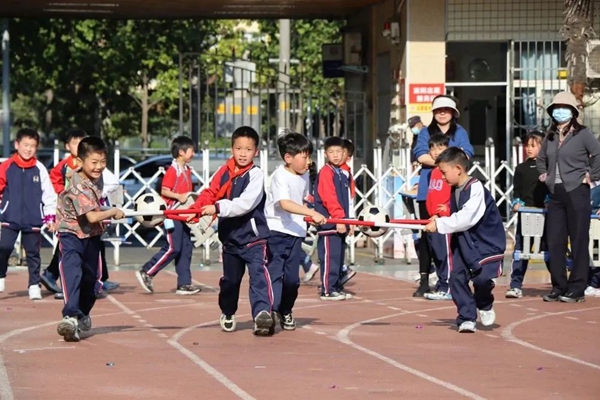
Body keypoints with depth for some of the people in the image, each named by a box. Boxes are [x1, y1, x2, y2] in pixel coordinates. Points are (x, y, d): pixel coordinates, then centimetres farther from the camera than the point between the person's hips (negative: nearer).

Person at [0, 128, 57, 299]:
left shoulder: (40, 169, 1)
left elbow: (49, 193, 4)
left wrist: (50, 216, 2)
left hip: (33, 219, 1)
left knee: (33, 253, 7)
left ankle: (34, 285, 16)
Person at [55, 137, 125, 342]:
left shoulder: (97, 177, -2)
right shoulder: (78, 187, -29)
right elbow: (92, 217, -34)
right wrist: (113, 213, -20)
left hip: (92, 234, 8)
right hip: (72, 234, -8)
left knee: (92, 277, 17)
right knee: (72, 273, -27)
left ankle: (83, 315, 37)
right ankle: (71, 316, -40)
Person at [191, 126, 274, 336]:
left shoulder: (256, 175, -14)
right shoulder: (224, 172, 1)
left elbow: (245, 204, -25)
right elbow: (210, 193, -3)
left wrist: (218, 208, -31)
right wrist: (196, 209, -21)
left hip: (254, 237, -5)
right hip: (230, 237, 6)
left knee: (259, 275, -21)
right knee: (229, 279, 20)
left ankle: (263, 314, -31)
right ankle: (227, 314, 40)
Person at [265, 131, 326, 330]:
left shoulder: (304, 176, 9)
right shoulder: (281, 176, -17)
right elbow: (285, 203, -33)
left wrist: (306, 217, 10)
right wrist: (312, 213, -41)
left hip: (296, 232, 7)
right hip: (276, 230, -7)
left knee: (292, 276, 8)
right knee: (275, 271, -12)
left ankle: (286, 312, 25)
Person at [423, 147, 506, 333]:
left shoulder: (476, 189, -20)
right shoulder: (454, 190, 8)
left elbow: (466, 218, -27)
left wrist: (439, 224, -24)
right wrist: (439, 221, 2)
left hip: (486, 241, -8)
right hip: (463, 241, 8)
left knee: (482, 277, -19)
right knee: (457, 278, -4)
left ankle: (485, 305, 13)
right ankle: (467, 318, 3)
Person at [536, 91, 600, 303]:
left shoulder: (583, 134, -4)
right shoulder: (550, 136, 14)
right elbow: (541, 158, 31)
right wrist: (544, 174, 17)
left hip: (576, 192, -6)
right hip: (556, 194, 6)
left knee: (579, 242, -2)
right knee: (555, 242, 5)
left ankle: (577, 289, 1)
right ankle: (558, 287, 12)